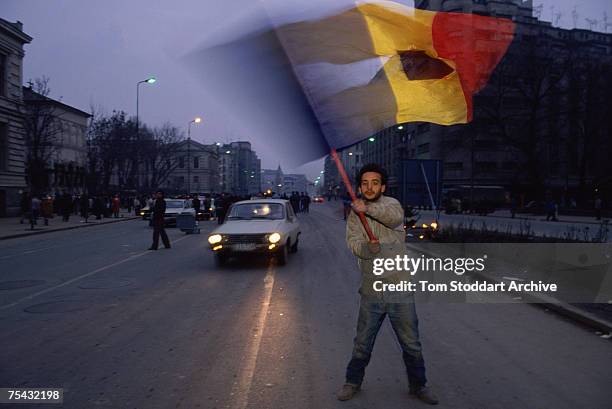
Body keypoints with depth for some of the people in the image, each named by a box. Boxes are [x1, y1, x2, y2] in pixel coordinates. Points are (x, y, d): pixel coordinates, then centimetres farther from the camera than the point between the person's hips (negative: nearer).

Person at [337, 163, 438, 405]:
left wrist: (368, 209, -40)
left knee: (411, 343, 12)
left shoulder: (390, 204, -1)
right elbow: (353, 242, -12)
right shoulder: (354, 214, 4)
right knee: (362, 342, 14)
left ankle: (418, 385, 32)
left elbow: (395, 216, -26)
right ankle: (353, 382, 34)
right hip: (371, 292, 1)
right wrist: (368, 247, -33)